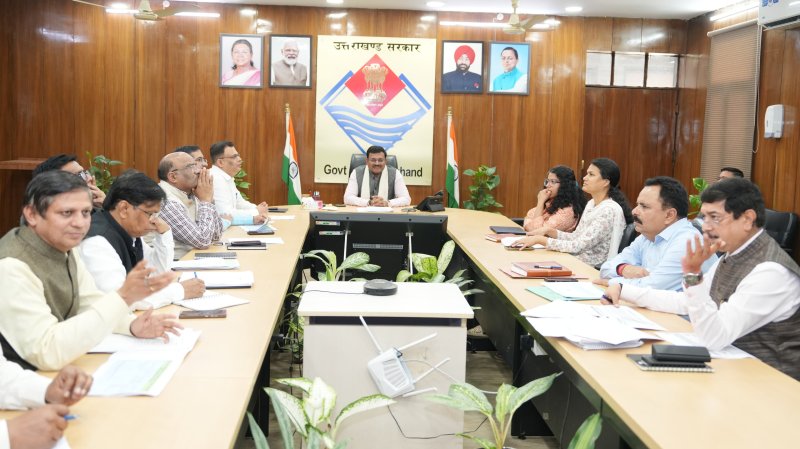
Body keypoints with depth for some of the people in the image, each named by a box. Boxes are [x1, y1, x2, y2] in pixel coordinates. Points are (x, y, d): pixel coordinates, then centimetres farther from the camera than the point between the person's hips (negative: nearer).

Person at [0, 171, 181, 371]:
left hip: (62, 369, 8)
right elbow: (47, 353, -31)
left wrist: (132, 325, -9)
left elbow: (90, 303, 11)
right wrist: (123, 297, -32)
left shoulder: (63, 247, 2)